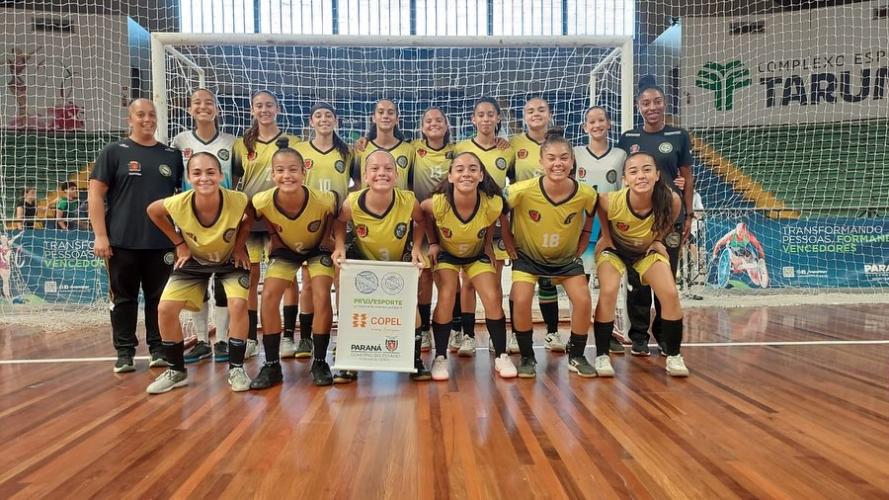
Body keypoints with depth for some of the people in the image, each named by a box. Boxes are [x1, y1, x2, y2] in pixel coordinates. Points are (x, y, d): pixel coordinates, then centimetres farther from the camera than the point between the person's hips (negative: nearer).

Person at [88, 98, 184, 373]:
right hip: (122, 242, -2)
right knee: (124, 298, 7)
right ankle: (124, 352, 18)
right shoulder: (114, 152, 3)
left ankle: (159, 349, 20)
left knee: (160, 298, 8)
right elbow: (95, 194, -1)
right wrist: (100, 235, -9)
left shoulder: (172, 155, 10)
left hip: (162, 242, 2)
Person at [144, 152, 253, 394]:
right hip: (194, 261, 2)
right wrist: (179, 244, -7)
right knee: (165, 309, -9)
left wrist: (239, 246, -13)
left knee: (238, 304, -23)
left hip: (230, 260, -1)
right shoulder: (179, 204, -29)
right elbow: (152, 211, -6)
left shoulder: (238, 201, -33)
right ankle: (177, 370, 12)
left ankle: (236, 368, -3)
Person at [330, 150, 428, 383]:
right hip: (364, 260, 1)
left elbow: (420, 221, -4)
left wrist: (416, 247, -17)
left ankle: (416, 360, 15)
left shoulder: (408, 201, -29)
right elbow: (339, 222, -3)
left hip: (401, 261, 0)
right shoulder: (352, 203, -28)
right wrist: (340, 247, -18)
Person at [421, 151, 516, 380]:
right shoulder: (438, 204, -34)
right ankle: (440, 357, -3)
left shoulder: (493, 204, -31)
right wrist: (433, 243, -7)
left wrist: (488, 245, -5)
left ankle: (501, 356, 7)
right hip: (446, 253, -1)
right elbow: (421, 211, -9)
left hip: (477, 254, 1)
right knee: (446, 298, -19)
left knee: (493, 299, -11)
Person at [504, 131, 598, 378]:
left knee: (583, 300, -10)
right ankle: (527, 358, 6)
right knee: (521, 301, -17)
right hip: (528, 255, -1)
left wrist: (579, 250, 0)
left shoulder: (586, 194, -21)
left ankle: (576, 357, 15)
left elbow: (589, 220, 2)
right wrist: (512, 250, -9)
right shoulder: (522, 191, -28)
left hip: (567, 258, 2)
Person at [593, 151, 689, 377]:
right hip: (614, 249, -2)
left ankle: (674, 356, 7)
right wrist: (607, 238, -8)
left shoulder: (671, 200, -32)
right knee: (608, 293, -22)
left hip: (648, 250, 2)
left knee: (671, 294, -12)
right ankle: (601, 356, -7)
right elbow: (599, 206, -9)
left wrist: (657, 240, -9)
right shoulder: (611, 201, -35)